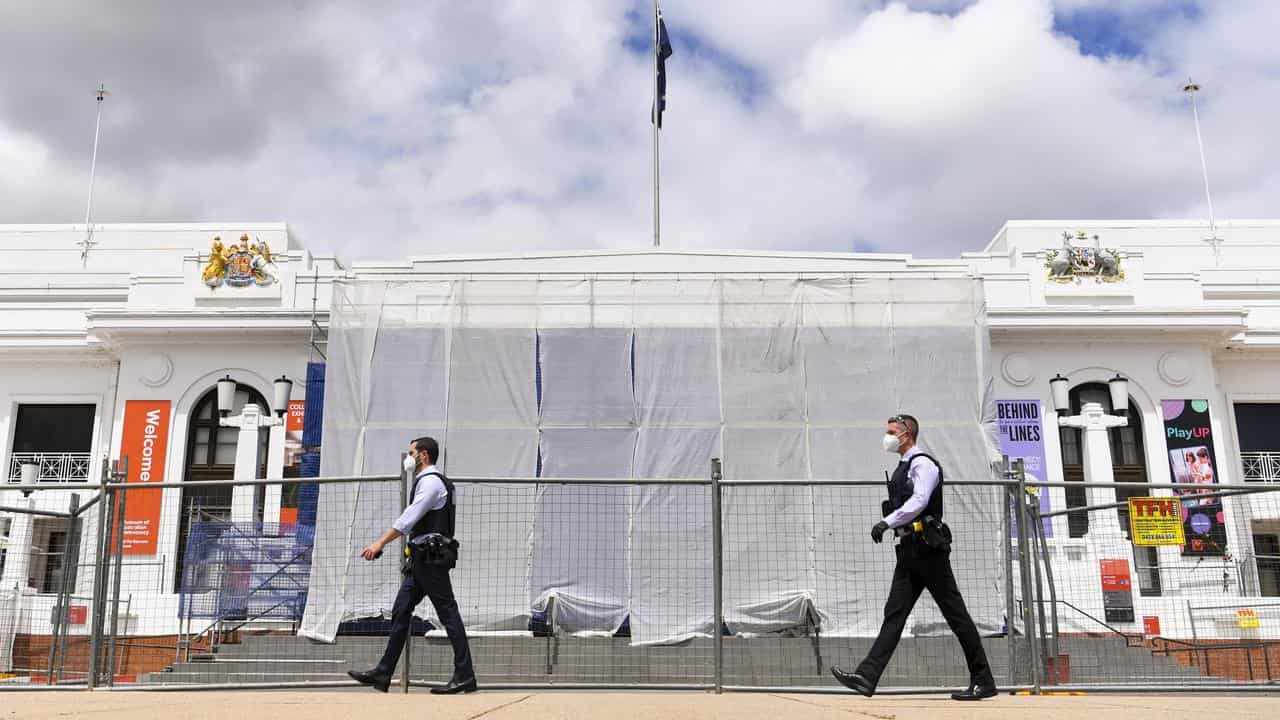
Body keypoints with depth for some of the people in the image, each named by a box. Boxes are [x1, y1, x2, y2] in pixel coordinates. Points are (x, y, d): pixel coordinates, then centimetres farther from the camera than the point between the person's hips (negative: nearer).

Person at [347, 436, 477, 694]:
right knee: (401, 611, 9)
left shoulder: (431, 481, -11)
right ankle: (383, 673, 14)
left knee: (448, 613, -7)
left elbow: (409, 518, -21)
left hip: (431, 558, -10)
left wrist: (380, 542, -24)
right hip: (422, 558, 10)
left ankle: (464, 676, -3)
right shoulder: (427, 481, 20)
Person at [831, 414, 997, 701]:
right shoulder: (903, 468, 20)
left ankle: (983, 681, 8)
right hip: (909, 550, 9)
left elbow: (919, 501, -22)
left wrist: (887, 522, -27)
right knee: (894, 613, 1)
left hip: (928, 549, -9)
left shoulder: (923, 463, -9)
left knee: (956, 614, -1)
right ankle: (867, 677, -5)